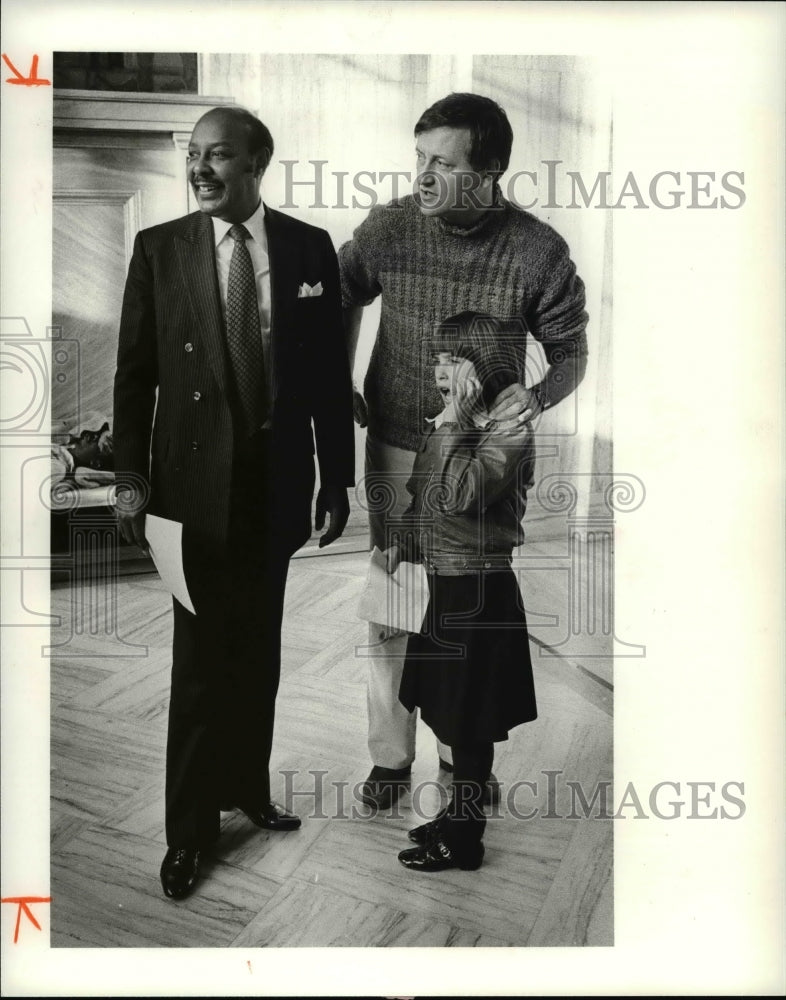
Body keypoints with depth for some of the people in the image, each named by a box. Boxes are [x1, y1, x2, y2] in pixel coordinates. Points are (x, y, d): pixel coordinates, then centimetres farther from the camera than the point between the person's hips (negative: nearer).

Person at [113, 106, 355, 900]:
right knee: (199, 662, 4)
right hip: (196, 483, -1)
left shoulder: (309, 248, 1)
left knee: (259, 651, 13)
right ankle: (189, 829, 19)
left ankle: (248, 786, 33)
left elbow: (331, 373, 2)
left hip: (277, 484, 2)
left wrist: (337, 479, 2)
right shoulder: (159, 248, -1)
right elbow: (134, 371, 0)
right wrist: (130, 477, -5)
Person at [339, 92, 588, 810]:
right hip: (397, 448, 1)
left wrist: (540, 397, -24)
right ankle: (391, 753, 27)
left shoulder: (539, 252, -15)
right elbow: (346, 296, 10)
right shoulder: (386, 228, -10)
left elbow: (569, 350, -3)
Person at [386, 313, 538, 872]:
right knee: (452, 715, 19)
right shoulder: (456, 425, 9)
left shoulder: (510, 429, -15)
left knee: (468, 723, 4)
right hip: (447, 586, 8)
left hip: (479, 591, -8)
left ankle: (464, 841, 20)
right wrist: (401, 542, 20)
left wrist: (453, 422, -23)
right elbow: (424, 495, 20)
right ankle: (457, 819, 35)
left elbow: (460, 495, -28)